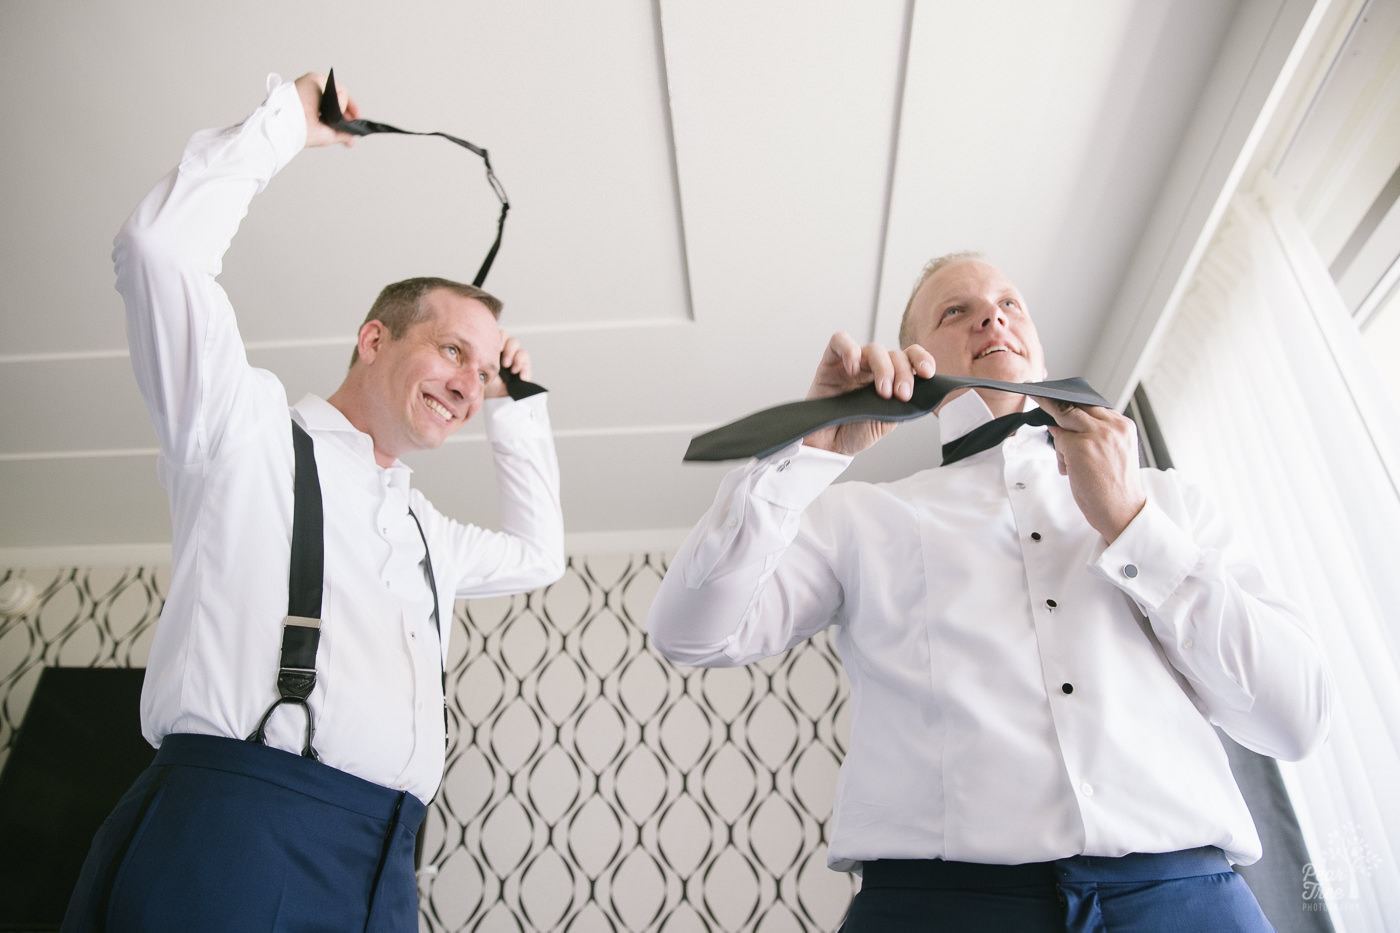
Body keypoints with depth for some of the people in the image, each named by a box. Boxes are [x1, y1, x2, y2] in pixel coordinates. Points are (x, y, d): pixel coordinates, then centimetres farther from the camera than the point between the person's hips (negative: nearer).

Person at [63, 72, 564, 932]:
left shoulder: (425, 533, 22)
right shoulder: (251, 428, 3)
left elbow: (537, 555, 35)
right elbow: (161, 247, -8)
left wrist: (517, 408, 30)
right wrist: (285, 120, 3)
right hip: (232, 836, -6)